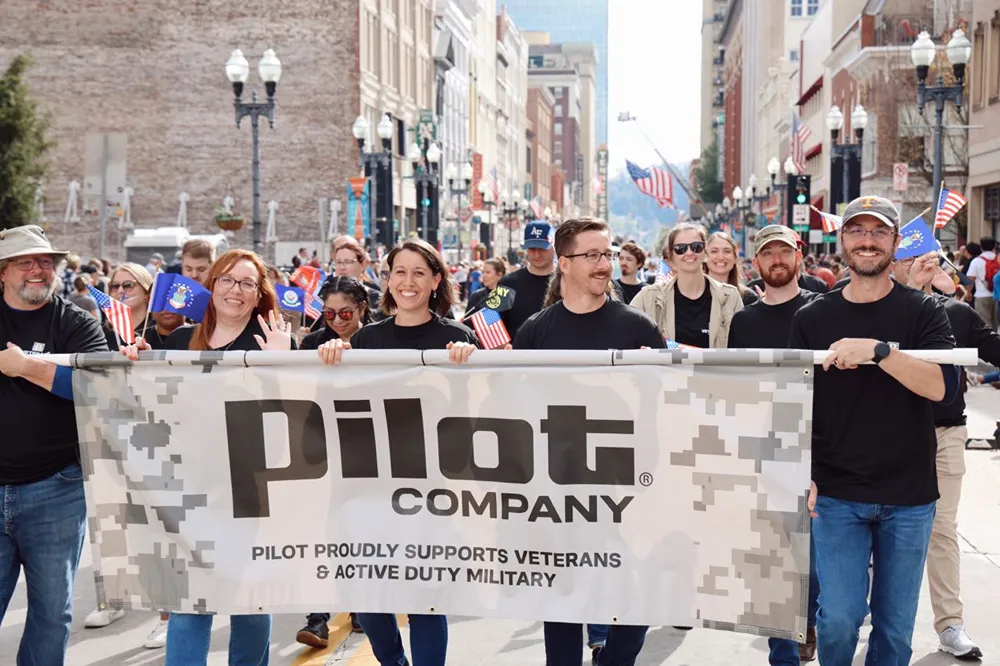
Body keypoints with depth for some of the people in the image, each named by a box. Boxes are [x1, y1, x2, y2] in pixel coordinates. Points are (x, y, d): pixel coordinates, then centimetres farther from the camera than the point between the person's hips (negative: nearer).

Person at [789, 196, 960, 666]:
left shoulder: (922, 312, 0)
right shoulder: (812, 319, 3)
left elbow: (943, 386, -16)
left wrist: (877, 349, -28)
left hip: (909, 498, 0)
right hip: (837, 495, 0)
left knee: (895, 626, 9)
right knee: (838, 620, -3)